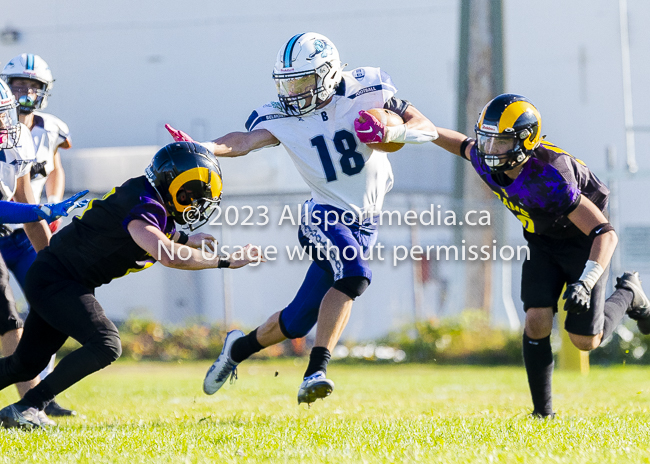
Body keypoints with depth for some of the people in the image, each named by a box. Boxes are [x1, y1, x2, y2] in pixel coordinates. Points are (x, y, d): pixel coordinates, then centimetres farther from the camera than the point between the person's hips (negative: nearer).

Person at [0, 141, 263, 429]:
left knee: (28, 363, 15)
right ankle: (25, 409, -16)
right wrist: (226, 261, -33)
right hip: (52, 279, -10)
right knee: (104, 346, -22)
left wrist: (186, 240, 16)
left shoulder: (154, 202, 4)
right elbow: (167, 255, -41)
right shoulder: (143, 205, -26)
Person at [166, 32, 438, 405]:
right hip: (325, 217, -2)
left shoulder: (367, 90, -8)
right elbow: (243, 142, -24)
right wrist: (200, 148, -42)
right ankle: (317, 370, -34)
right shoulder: (282, 116, -7)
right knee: (354, 275, -33)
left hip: (365, 224, 2)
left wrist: (392, 132, -26)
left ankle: (241, 346, 29)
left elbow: (428, 129, -5)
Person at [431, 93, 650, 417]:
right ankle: (542, 412, -2)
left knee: (585, 340, -3)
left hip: (582, 240, -5)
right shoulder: (487, 162, -20)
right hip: (541, 240, 5)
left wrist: (585, 284, -51)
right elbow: (465, 145, 9)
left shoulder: (549, 178, -40)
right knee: (537, 322, -16)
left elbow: (605, 234, -40)